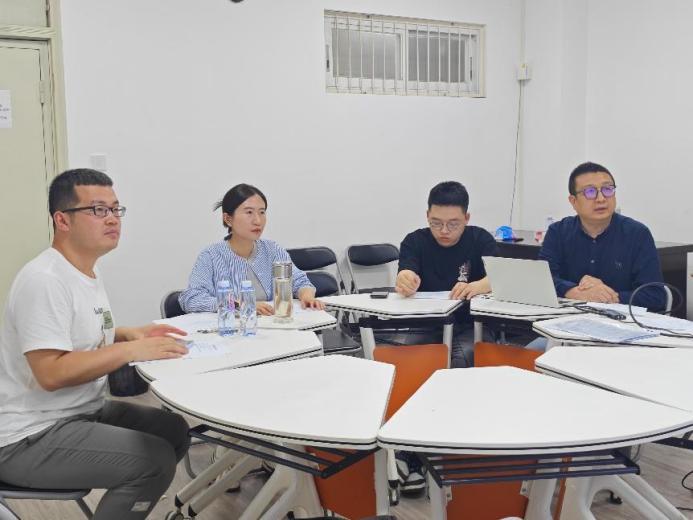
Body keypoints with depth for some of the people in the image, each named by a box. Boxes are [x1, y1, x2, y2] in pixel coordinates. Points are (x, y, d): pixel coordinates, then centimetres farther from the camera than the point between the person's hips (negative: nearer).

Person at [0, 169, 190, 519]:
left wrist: (131, 333, 4)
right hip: (30, 437, -10)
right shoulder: (44, 280, -22)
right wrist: (132, 349, -25)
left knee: (174, 430, 10)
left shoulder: (88, 271, 8)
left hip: (83, 411, 10)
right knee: (156, 459, -20)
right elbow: (52, 373, -28)